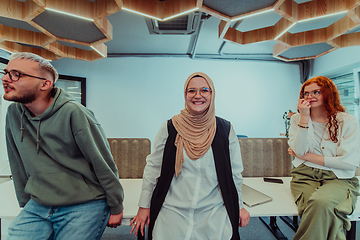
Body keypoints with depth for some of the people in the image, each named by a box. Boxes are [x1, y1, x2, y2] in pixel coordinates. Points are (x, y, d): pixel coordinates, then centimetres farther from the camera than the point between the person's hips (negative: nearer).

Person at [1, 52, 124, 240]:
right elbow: (18, 165, 11)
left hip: (84, 207, -5)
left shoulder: (73, 113, -21)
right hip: (37, 206, 6)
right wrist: (25, 203, 16)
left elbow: (104, 164, -16)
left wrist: (116, 208, -7)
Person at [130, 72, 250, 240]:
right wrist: (144, 206, 3)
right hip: (172, 213, 0)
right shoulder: (169, 128, -6)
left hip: (214, 214, 1)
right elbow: (153, 168, 0)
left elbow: (234, 173, 5)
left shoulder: (225, 130, -4)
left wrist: (239, 206, 11)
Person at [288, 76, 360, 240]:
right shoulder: (297, 119, 9)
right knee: (325, 216, -30)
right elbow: (299, 151, -6)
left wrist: (306, 156, -6)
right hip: (305, 176, 1)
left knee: (321, 202, -33)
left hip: (338, 179, -1)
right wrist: (304, 117, -9)